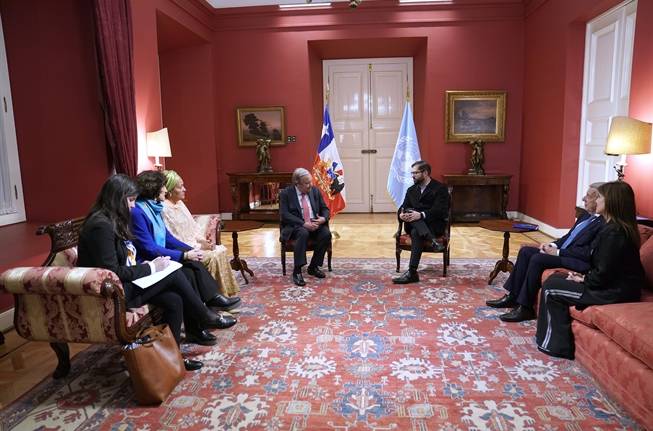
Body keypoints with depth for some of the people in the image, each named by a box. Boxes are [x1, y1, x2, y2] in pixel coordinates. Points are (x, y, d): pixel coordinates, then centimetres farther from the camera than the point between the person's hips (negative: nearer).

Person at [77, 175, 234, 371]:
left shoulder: (113, 221, 11)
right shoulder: (101, 226, -19)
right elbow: (112, 273, -23)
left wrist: (148, 265, -2)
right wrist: (150, 268, -15)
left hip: (125, 284, 9)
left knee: (174, 300, -9)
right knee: (174, 274, -15)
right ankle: (205, 317, 3)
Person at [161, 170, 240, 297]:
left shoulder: (180, 203, 11)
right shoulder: (165, 209, -17)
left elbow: (193, 226, 16)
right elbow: (173, 240, -20)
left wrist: (202, 240, -2)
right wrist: (199, 246, -17)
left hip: (194, 243, 9)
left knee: (221, 250, -5)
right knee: (213, 256, -21)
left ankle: (225, 292, 0)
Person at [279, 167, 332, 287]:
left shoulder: (315, 191, 9)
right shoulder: (285, 193, -4)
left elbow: (325, 209, 12)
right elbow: (285, 215, -13)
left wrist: (323, 218, -13)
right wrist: (304, 224, -24)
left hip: (315, 224, 4)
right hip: (295, 226, -4)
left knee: (326, 233, -26)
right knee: (303, 233, -37)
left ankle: (313, 267, -10)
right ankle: (297, 271, -31)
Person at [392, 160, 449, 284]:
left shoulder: (440, 188, -1)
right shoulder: (411, 190, 19)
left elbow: (440, 211, -15)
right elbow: (403, 207, 9)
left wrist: (421, 215, -30)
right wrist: (401, 214, -17)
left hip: (434, 224, -5)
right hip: (413, 224, 5)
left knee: (416, 232, -36)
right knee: (408, 211, -29)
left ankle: (412, 272, -41)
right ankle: (432, 240, -46)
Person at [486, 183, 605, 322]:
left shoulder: (603, 223, -17)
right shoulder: (586, 215, 14)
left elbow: (588, 253, -23)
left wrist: (558, 252, -17)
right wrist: (554, 245, 2)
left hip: (578, 262, -10)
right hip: (561, 251, 10)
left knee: (537, 259, -26)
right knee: (526, 251, -2)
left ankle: (525, 308, -16)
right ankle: (512, 296, 1)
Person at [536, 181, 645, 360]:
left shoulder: (614, 232, -24)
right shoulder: (617, 226, 8)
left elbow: (603, 274, -24)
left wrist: (584, 280, -7)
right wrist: (584, 276, 3)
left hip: (615, 292, -10)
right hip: (614, 283, 10)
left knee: (551, 288, -7)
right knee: (555, 278, 11)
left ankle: (556, 345, 5)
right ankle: (554, 339, 16)